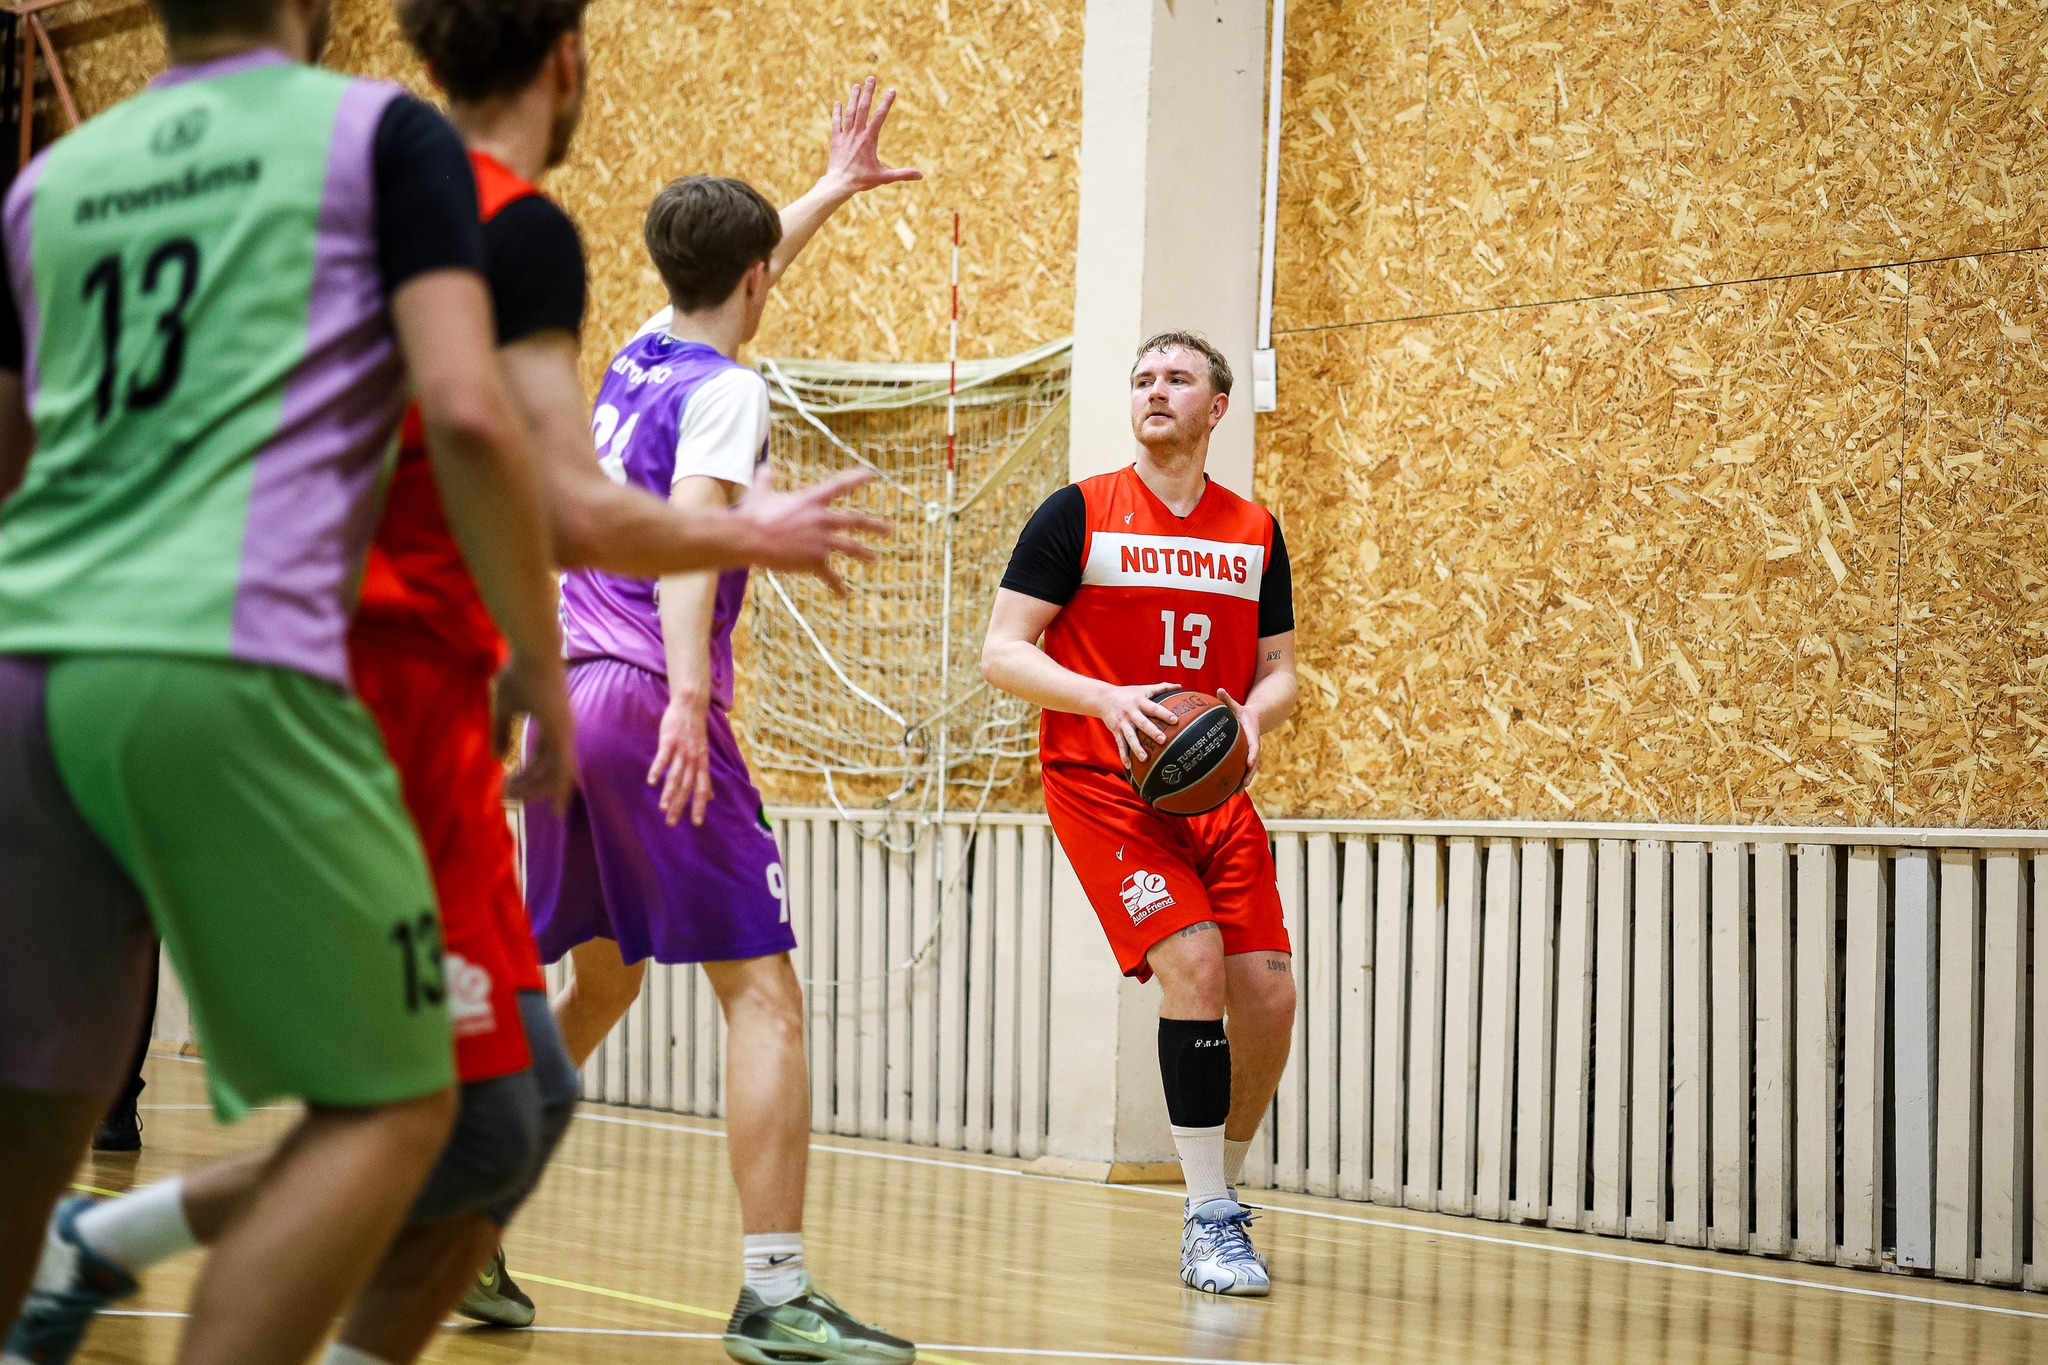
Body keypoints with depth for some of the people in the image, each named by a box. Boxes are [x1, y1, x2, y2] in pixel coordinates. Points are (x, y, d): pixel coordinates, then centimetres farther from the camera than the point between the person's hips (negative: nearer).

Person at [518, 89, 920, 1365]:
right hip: (649, 706, -9)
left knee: (598, 986, 20)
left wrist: (838, 181, 47)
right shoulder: (724, 391, -6)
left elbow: (736, 275, 36)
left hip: (566, 699, 9)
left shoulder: (637, 358, 17)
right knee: (765, 994, -9)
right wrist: (690, 694, -33)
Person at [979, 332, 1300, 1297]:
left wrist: (1253, 718, -8)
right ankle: (1210, 1221, -12)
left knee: (1268, 996, -3)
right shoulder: (1078, 513, 0)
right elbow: (1002, 652, -4)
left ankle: (1223, 1191, 21)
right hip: (1100, 783, -4)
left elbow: (1277, 669, 16)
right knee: (1195, 964, -21)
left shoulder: (1255, 532, 11)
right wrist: (1107, 699, -20)